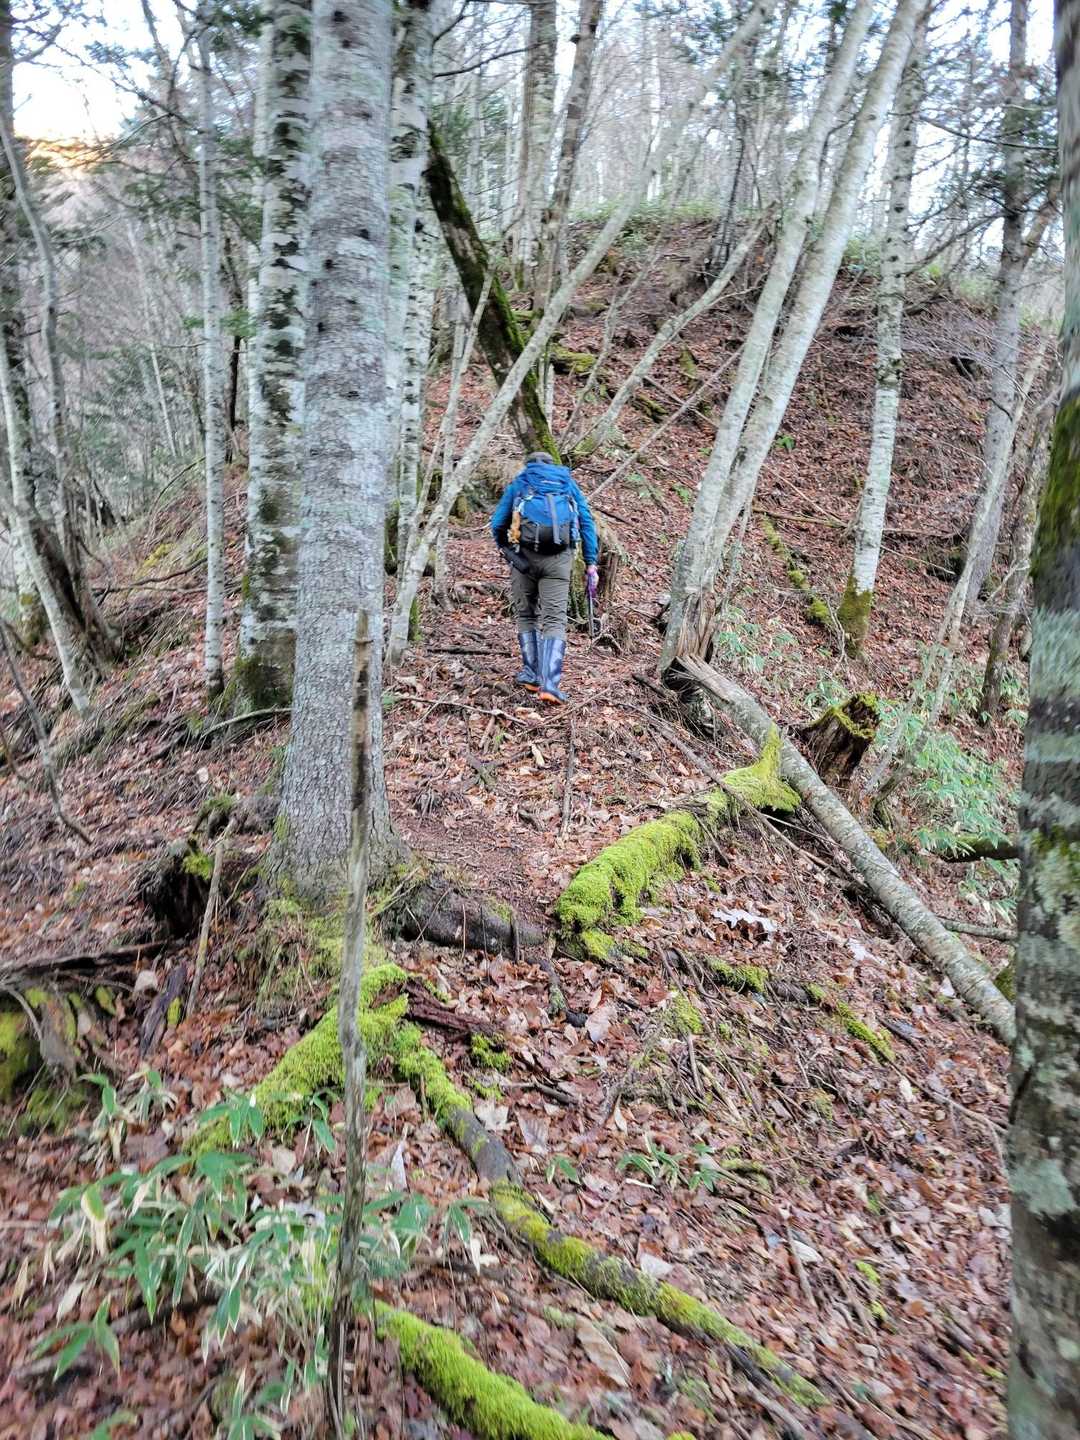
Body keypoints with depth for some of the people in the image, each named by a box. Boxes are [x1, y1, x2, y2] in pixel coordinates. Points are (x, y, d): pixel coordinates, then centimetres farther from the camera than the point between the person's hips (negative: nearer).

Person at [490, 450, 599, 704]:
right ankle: (550, 683, -15)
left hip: (525, 554, 0)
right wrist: (591, 564, 9)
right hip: (559, 557, 0)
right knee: (554, 620, -2)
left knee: (526, 615, 16)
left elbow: (497, 524, 11)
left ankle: (531, 675, 12)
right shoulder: (568, 483, 22)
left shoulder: (518, 483, 19)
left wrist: (506, 550, 29)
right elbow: (586, 522, 11)